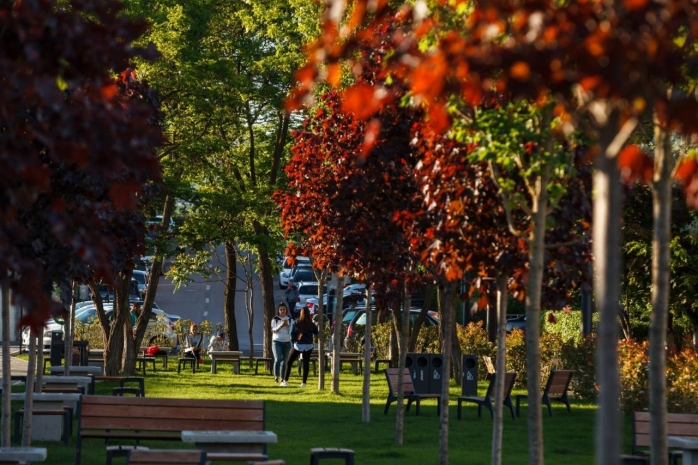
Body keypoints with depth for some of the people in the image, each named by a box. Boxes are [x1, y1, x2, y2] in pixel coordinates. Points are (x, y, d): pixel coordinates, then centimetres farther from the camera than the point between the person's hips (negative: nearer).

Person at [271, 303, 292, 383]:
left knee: (284, 361, 4)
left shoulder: (289, 319, 8)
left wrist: (287, 325, -12)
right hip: (277, 341, -3)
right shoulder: (275, 319, 2)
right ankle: (276, 376, -9)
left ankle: (282, 377, 8)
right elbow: (273, 330, -4)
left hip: (287, 342, 3)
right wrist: (281, 326, -19)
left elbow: (291, 331, 7)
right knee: (278, 359, -17)